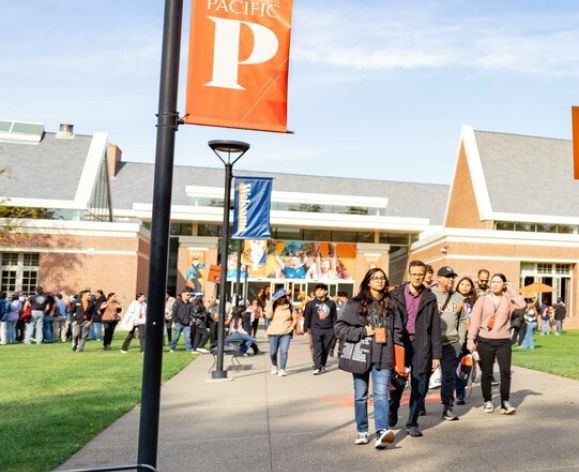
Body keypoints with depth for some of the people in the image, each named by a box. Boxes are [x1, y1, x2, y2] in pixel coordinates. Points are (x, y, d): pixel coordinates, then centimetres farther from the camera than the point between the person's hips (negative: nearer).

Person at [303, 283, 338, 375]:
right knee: (317, 349, -9)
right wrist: (305, 330, 3)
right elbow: (307, 317, 6)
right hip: (316, 329, -2)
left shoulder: (331, 303, 6)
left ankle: (323, 365, 26)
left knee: (326, 349, 8)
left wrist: (335, 329, 9)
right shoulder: (311, 304, 3)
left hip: (329, 330, 2)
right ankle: (317, 368, -11)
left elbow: (334, 317, 12)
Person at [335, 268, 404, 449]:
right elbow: (340, 327, -4)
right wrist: (363, 332, -12)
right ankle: (362, 432, 22)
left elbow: (398, 331, 9)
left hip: (383, 357, 0)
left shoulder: (391, 304, 9)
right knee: (360, 396, 10)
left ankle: (382, 432, -20)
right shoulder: (356, 303, 0)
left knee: (381, 395, -11)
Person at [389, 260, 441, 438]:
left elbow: (435, 328, 6)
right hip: (399, 343, -1)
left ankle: (412, 423, 15)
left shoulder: (430, 298, 6)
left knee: (419, 387, 2)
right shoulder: (396, 294, 3)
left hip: (421, 346, 1)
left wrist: (436, 355, 2)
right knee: (397, 384, 6)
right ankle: (391, 416, 29)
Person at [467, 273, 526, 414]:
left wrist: (511, 291, -7)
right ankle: (488, 401, 17)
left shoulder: (508, 300, 5)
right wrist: (471, 339, -10)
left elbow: (522, 304, -17)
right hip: (485, 341, 0)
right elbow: (474, 321, -3)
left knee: (505, 371, -6)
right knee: (486, 373, 6)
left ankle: (505, 403, 1)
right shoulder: (482, 300, 2)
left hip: (503, 341, 1)